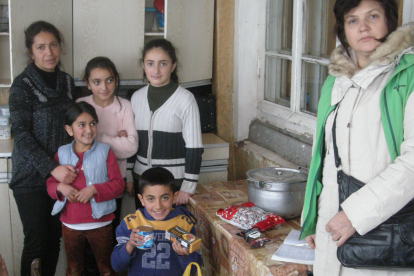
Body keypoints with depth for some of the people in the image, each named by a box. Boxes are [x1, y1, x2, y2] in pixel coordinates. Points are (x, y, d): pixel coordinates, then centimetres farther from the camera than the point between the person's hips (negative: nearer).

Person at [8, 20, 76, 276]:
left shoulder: (67, 82, 7)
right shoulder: (22, 86, -9)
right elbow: (21, 134, -15)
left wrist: (65, 166, 4)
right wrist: (51, 168, -24)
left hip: (61, 172, 5)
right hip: (31, 176, -4)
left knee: (55, 237, 10)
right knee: (36, 241, -1)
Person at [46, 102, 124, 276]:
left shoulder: (105, 151, -6)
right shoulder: (62, 153, 1)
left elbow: (118, 184, -10)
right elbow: (50, 183, 5)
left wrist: (94, 189, -23)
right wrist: (60, 187, -17)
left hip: (100, 223, -2)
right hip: (70, 225, 2)